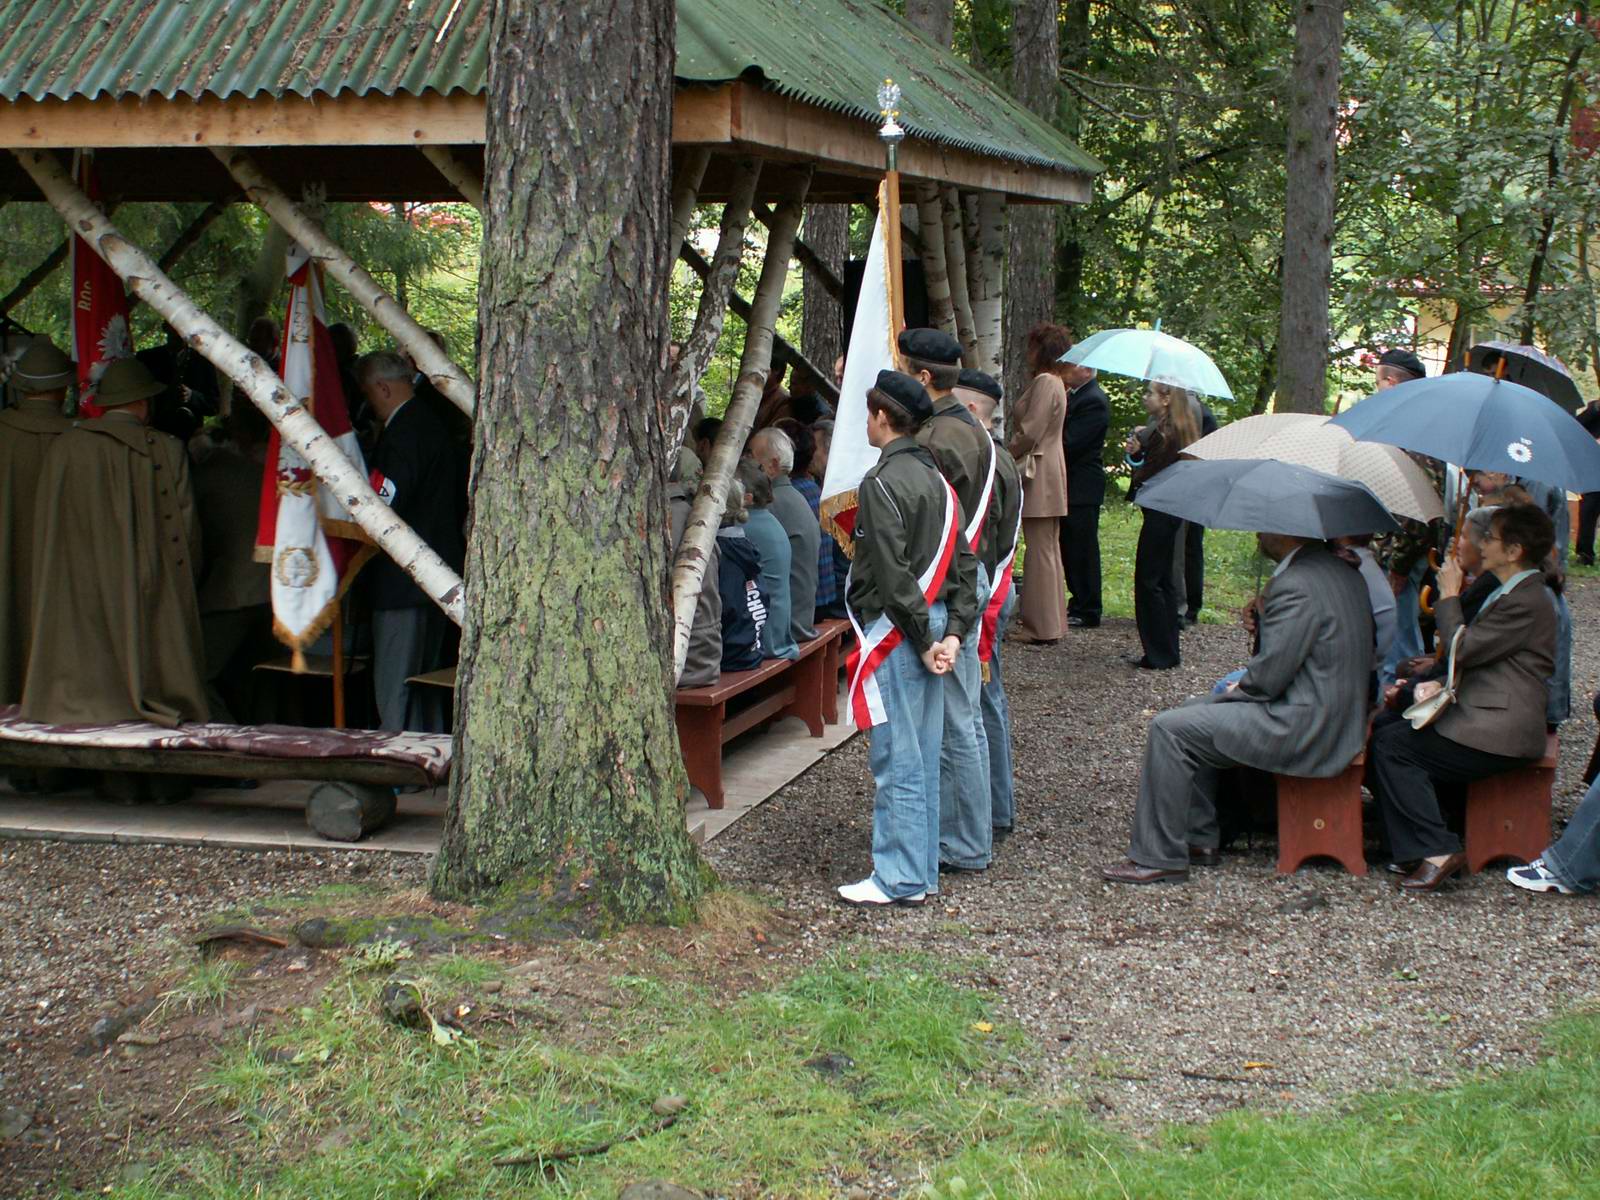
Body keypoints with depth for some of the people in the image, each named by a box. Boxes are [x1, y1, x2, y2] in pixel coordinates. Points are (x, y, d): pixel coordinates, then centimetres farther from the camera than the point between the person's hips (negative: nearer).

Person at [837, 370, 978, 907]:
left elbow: (891, 573, -19)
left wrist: (922, 638, -14)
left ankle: (899, 878, 1)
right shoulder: (936, 479, 13)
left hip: (897, 631, -9)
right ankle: (922, 870, 20)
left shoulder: (881, 483, -14)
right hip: (930, 623, 9)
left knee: (896, 760, -4)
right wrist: (953, 632, 7)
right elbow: (963, 563, 11)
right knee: (923, 757, 13)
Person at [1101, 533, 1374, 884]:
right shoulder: (1340, 571, 12)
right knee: (1191, 713, 20)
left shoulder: (1295, 586, -21)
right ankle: (1199, 838, 21)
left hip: (1305, 725, -11)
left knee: (1170, 730, -10)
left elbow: (1269, 676, -20)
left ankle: (1158, 858, -4)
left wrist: (1236, 692, -2)